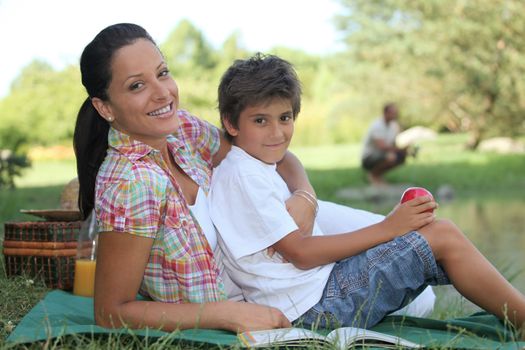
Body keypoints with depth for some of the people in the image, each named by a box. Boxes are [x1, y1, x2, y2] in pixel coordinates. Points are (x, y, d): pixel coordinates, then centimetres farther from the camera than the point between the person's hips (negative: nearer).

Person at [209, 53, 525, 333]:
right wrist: (386, 228, -15)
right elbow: (300, 253, -17)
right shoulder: (241, 176, -12)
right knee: (443, 236, -9)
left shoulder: (259, 170, 19)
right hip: (315, 305, -9)